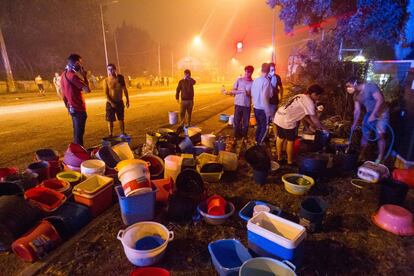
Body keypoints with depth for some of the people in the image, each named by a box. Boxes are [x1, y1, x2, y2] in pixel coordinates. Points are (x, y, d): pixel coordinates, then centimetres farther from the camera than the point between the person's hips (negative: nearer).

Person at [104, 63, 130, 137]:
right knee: (110, 120, 3)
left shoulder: (120, 78, 0)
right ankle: (110, 135, 14)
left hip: (120, 102, 3)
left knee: (121, 119, 13)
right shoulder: (106, 81, -9)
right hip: (110, 103, -3)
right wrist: (111, 103, -19)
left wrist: (127, 100, 7)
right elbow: (106, 93, -10)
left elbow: (125, 89, 8)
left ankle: (123, 134, 26)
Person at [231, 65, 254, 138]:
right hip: (238, 104, 0)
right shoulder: (239, 80, 3)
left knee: (246, 123, 5)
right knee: (237, 121, 5)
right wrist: (240, 91, -15)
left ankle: (244, 137, 22)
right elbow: (233, 91, 2)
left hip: (247, 105, 0)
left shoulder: (253, 82, 0)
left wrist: (248, 94, -22)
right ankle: (237, 136, 20)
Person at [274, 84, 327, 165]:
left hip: (278, 117, 9)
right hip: (287, 121, -9)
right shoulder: (309, 101, -8)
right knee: (290, 141, 8)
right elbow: (314, 117, -6)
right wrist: (323, 128, 6)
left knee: (280, 138, 21)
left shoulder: (300, 96, 19)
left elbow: (304, 113, 22)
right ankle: (290, 162, 22)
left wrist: (312, 124, 21)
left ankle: (279, 158, 36)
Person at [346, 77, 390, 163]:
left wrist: (373, 115, -29)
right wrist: (354, 124, 0)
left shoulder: (370, 86, -20)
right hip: (369, 114, 7)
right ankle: (362, 156, 15)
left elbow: (380, 100, -26)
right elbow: (357, 110, 4)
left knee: (380, 135, -10)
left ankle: (380, 157, -1)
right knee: (365, 134, 6)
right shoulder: (356, 95, 1)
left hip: (381, 113, -7)